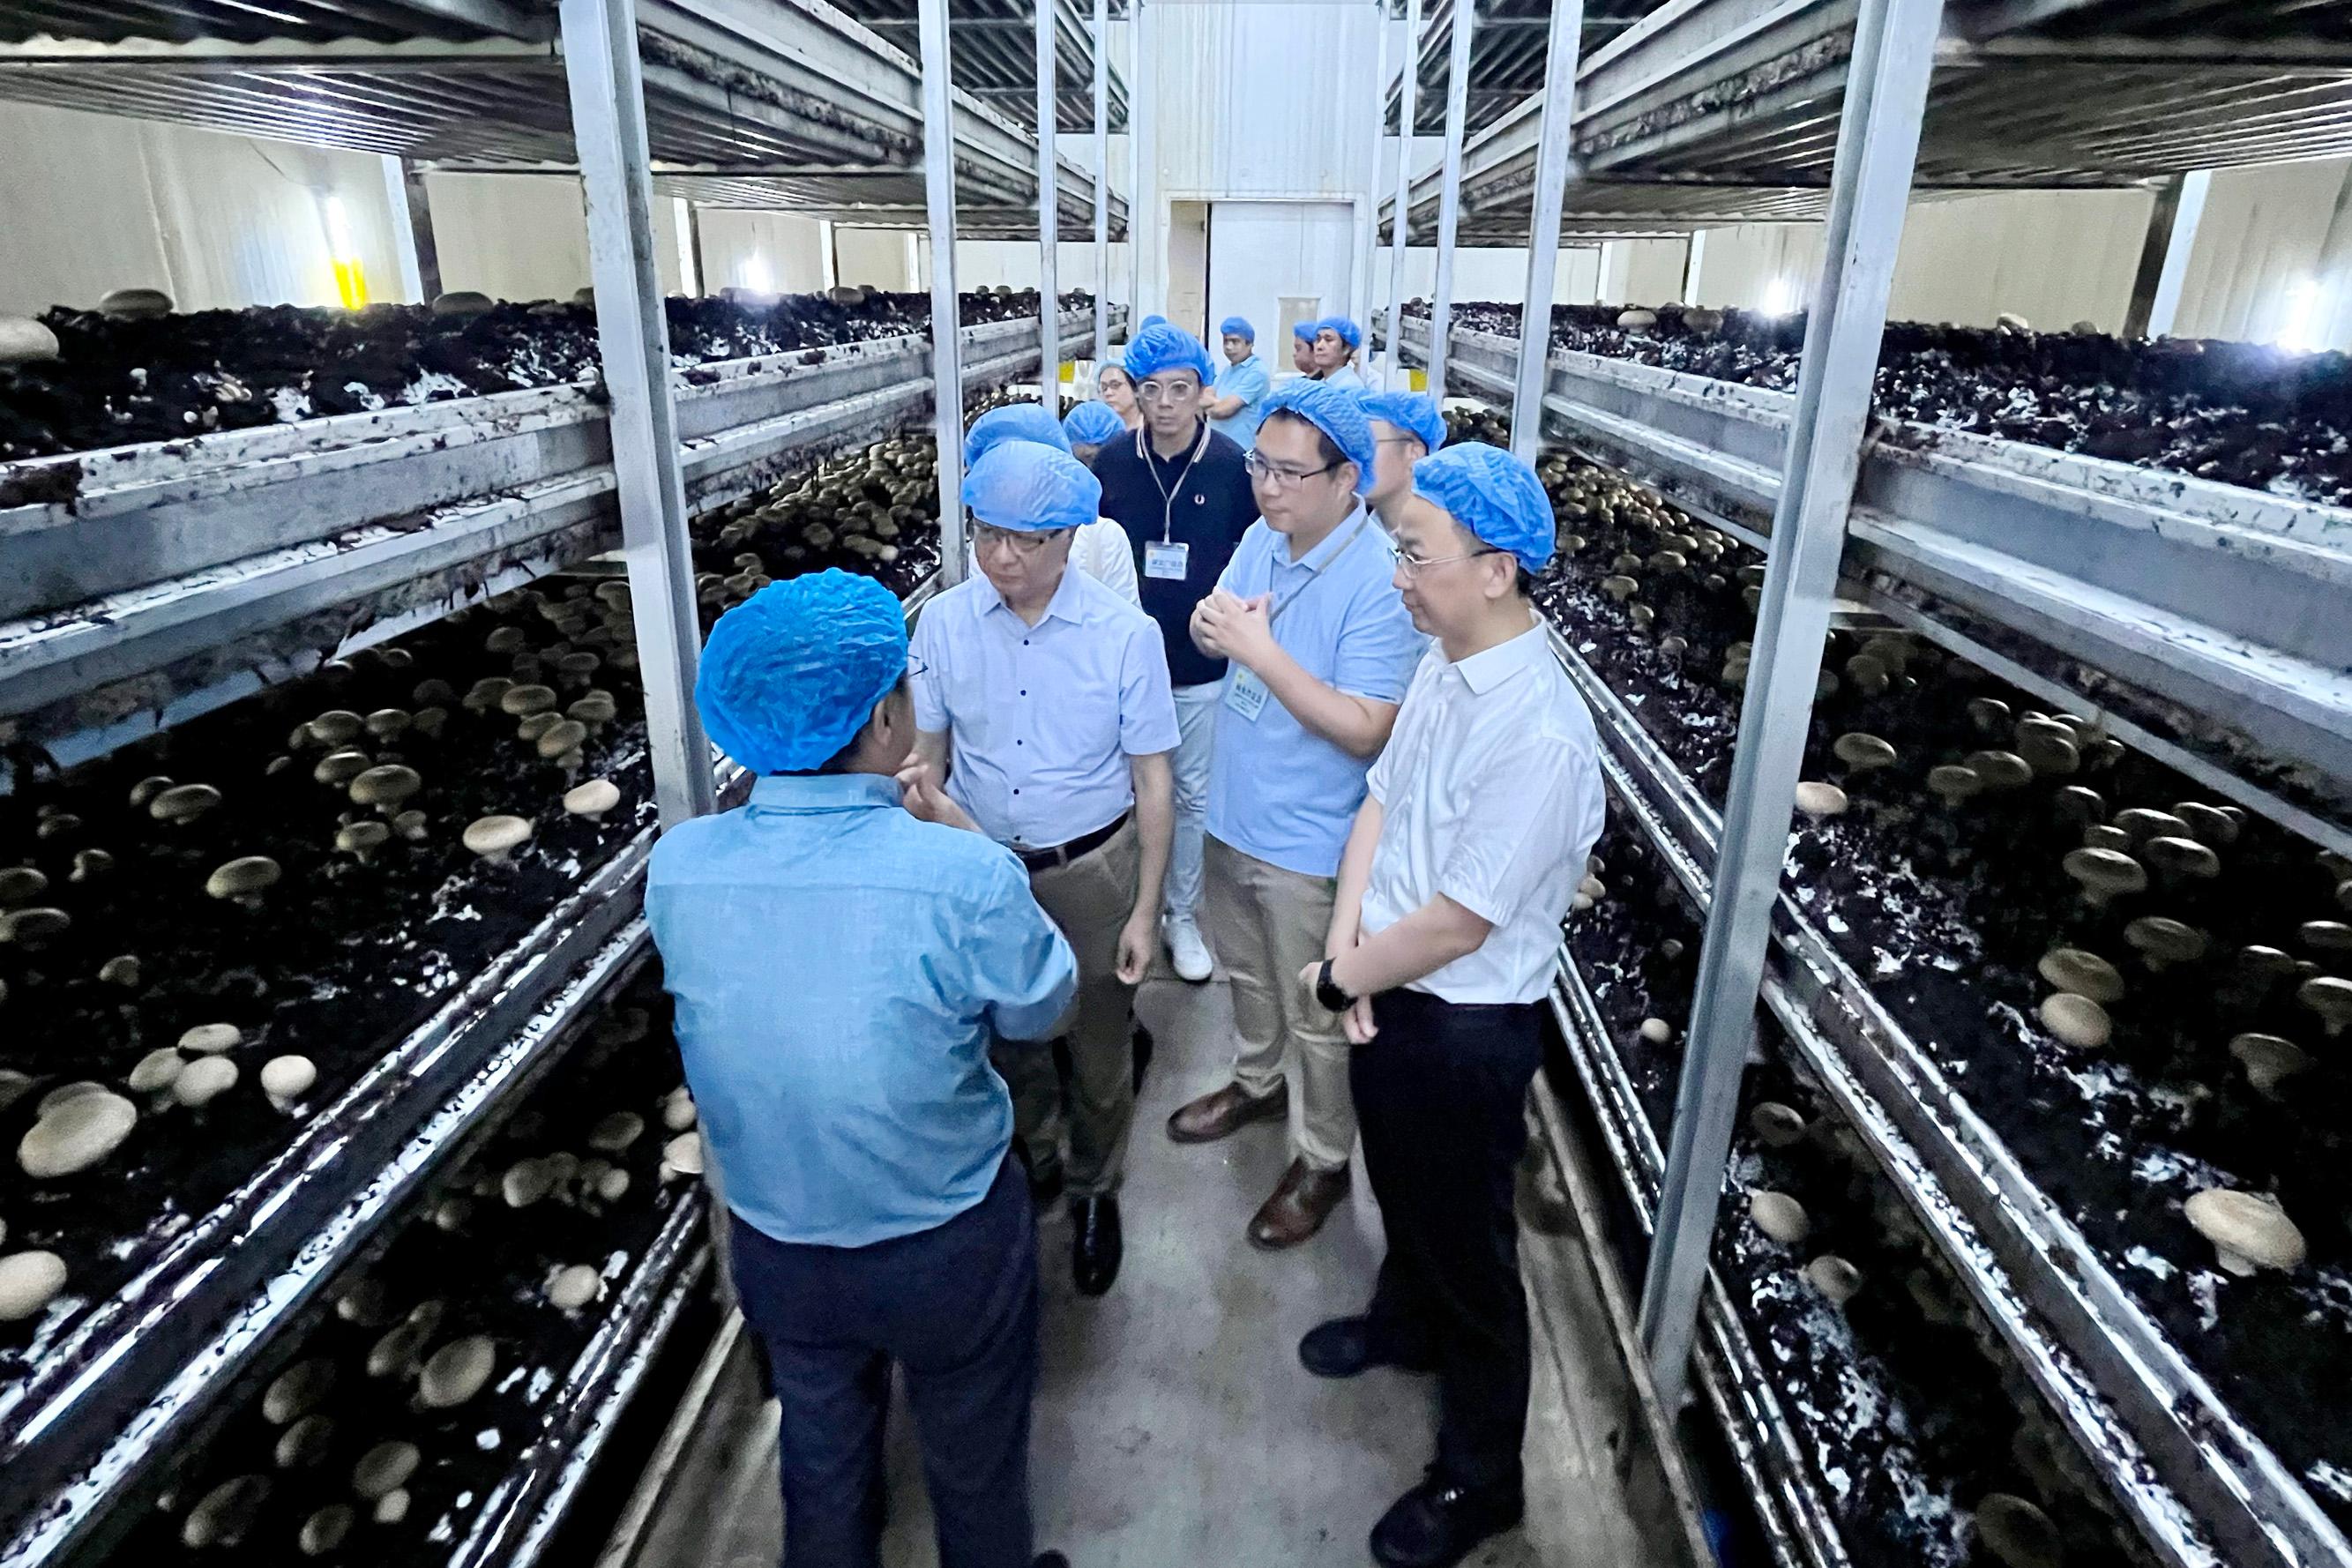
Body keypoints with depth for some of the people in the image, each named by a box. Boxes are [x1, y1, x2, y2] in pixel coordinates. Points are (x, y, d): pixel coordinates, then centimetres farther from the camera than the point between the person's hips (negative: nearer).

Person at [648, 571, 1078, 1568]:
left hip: (773, 1250, 4)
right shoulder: (963, 876, -31)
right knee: (974, 1464, 26)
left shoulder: (676, 868, -19)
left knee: (822, 1457, 31)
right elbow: (1039, 1007, -11)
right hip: (948, 1250, -3)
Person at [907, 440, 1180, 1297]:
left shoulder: (1126, 635, -16)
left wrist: (1144, 912, -8)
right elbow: (921, 751, -1)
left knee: (1098, 1048, 15)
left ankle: (1095, 1191, 43)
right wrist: (931, 800, -25)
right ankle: (1033, 1157, 52)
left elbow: (1152, 781, -9)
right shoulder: (942, 623, -9)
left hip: (1091, 871, -2)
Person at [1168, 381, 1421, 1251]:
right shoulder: (1263, 535, -2)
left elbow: (1366, 729, -28)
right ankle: (1258, 1081, 54)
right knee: (1246, 970, 28)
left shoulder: (1382, 581, -25)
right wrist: (1212, 623, -15)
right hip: (1233, 812, 7)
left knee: (1316, 1016, 12)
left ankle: (1323, 1159, 34)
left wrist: (1261, 651, -30)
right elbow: (1215, 620, 10)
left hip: (1308, 843, -7)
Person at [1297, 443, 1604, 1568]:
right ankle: (1406, 1320, 61)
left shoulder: (1540, 736, -30)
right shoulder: (1441, 664, -5)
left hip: (1464, 1028, -7)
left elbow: (1456, 924, -25)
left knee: (1469, 1248, 14)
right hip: (1390, 992, 8)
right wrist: (1348, 944, -9)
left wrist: (1338, 978, -11)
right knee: (1401, 1189, 31)